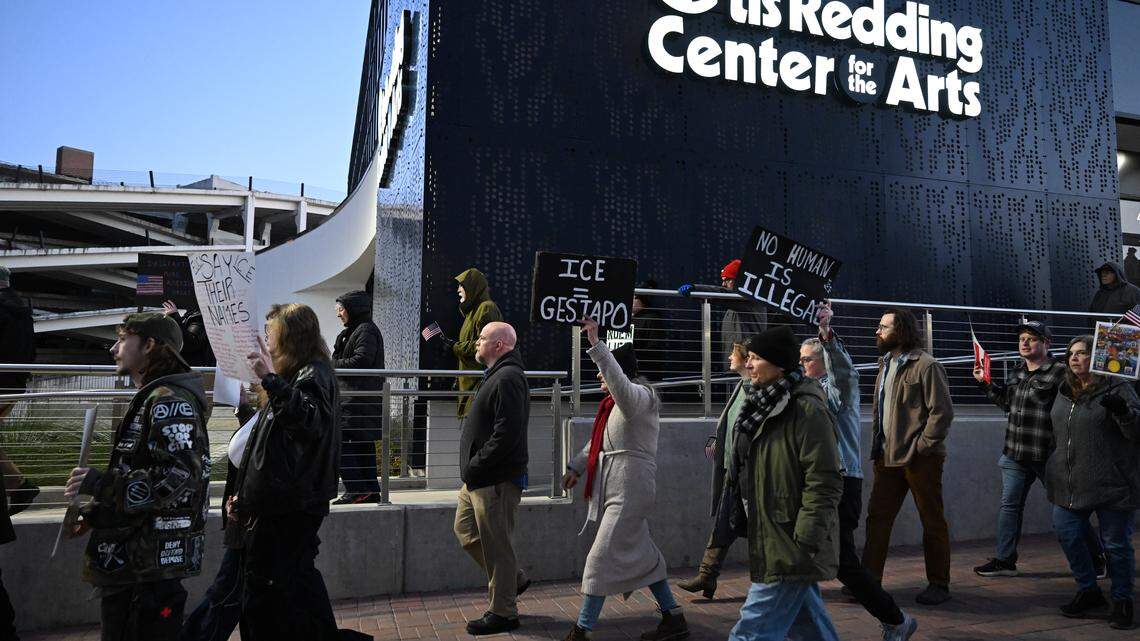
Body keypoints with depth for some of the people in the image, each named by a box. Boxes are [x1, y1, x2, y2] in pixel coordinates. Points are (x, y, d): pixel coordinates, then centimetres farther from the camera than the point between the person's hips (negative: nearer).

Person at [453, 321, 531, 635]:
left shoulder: (508, 379, -19)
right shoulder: (497, 375, 15)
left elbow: (506, 434, -27)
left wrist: (475, 465, -19)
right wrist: (472, 468, 13)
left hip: (496, 480, -11)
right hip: (479, 479, 11)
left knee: (496, 544, 1)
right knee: (466, 530, 20)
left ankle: (503, 613, 16)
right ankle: (514, 578, 32)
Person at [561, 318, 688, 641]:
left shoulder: (639, 395, -13)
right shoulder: (615, 403, 17)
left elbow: (621, 385, -38)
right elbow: (599, 440, 25)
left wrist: (596, 346, -42)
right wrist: (576, 467, 20)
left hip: (630, 489, -10)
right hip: (616, 488, 10)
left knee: (602, 558, -6)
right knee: (642, 554, 16)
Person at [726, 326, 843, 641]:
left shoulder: (807, 410, -17)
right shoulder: (762, 408, 11)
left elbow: (824, 482, -20)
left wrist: (806, 541, -22)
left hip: (789, 549, -9)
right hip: (770, 543, 9)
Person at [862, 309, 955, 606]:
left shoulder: (926, 365, -10)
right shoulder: (886, 365, 14)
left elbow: (942, 411, -14)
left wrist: (921, 446, -17)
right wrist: (877, 446, 11)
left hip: (920, 459, -7)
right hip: (888, 457, 8)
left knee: (933, 522, 7)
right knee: (877, 517, 7)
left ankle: (939, 584, 19)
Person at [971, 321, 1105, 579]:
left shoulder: (1059, 373, -13)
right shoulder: (1017, 371, 11)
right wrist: (986, 383, 15)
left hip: (1047, 456, -7)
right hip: (1014, 453, 7)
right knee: (1009, 506, 9)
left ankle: (1097, 558, 27)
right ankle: (1004, 560, 17)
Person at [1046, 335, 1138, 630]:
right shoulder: (1064, 391, 12)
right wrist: (1054, 472, 24)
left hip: (1111, 484, -6)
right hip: (1071, 484, 6)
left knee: (1116, 544, 4)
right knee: (1068, 536, 6)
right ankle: (1088, 592, 24)